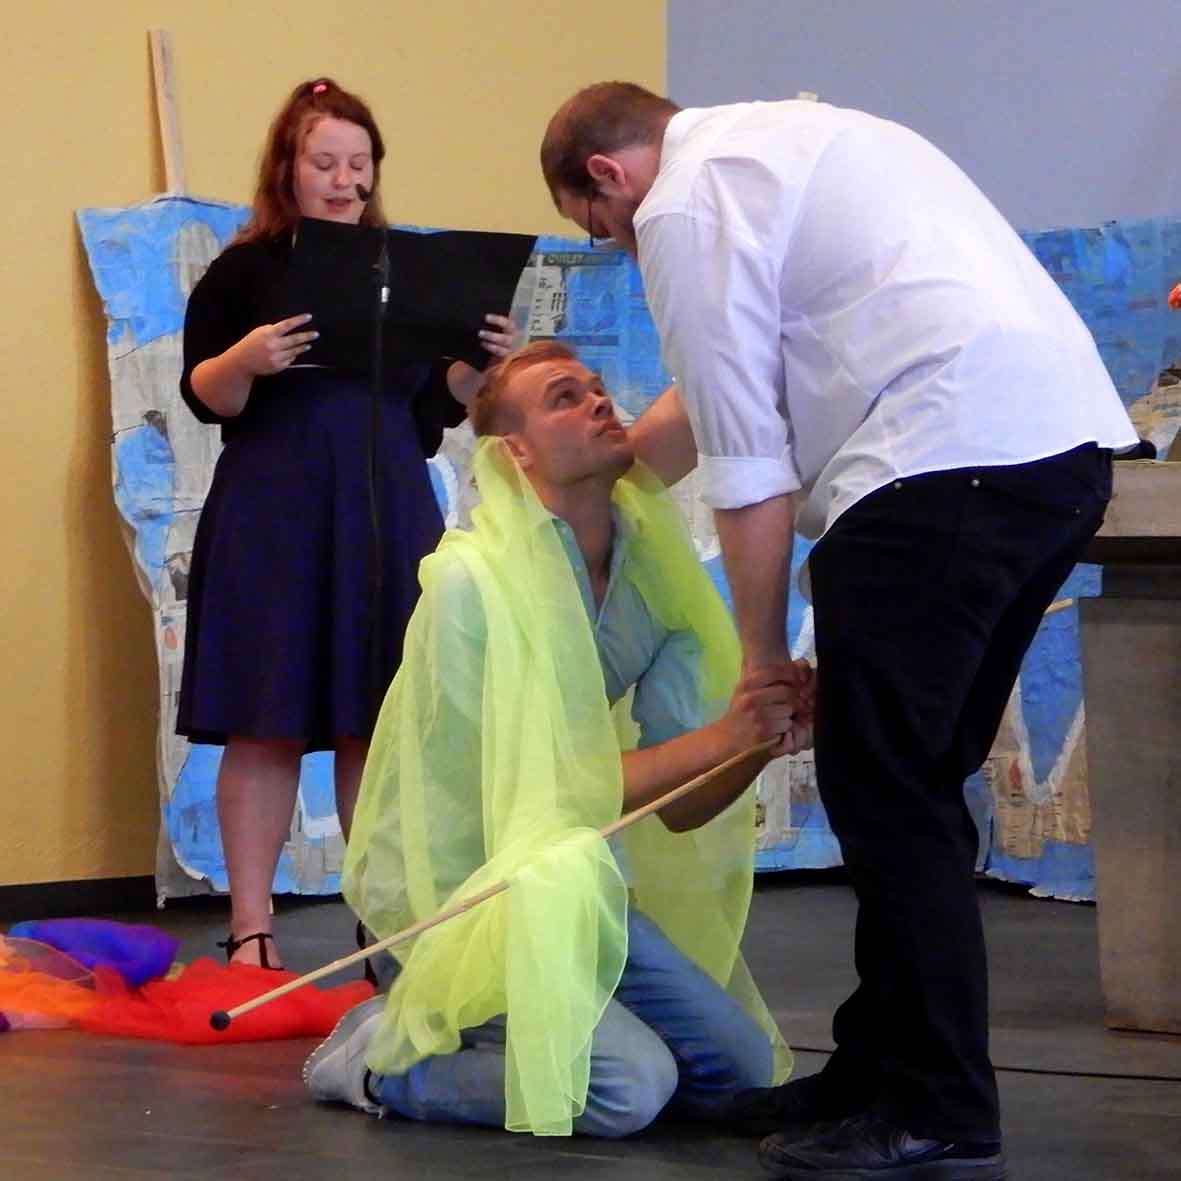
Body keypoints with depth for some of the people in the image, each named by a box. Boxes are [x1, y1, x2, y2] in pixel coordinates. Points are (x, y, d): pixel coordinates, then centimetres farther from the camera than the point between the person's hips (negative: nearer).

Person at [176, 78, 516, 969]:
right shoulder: (244, 271, 2)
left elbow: (438, 401, 15)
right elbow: (203, 397, -4)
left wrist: (483, 360, -4)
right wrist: (244, 359, -23)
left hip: (388, 510, 4)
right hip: (273, 515, -3)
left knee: (379, 724, 5)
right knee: (267, 725, -3)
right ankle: (251, 929, 2)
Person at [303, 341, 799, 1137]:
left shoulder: (652, 570, -2)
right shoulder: (474, 577, -19)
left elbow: (679, 807, -3)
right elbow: (540, 787, -20)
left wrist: (764, 734, -22)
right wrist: (715, 738, -29)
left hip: (573, 886, 7)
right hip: (456, 885, -7)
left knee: (743, 1076, 0)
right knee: (629, 1085, -25)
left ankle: (477, 1029, 15)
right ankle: (387, 1054, -3)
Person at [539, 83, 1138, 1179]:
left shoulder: (686, 207, -2)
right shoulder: (782, 137, 27)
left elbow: (745, 462, -4)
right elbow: (729, 383, 34)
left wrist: (762, 660, 2)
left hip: (947, 457, -10)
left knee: (883, 786, -4)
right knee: (919, 779, 15)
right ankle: (881, 1068, 21)